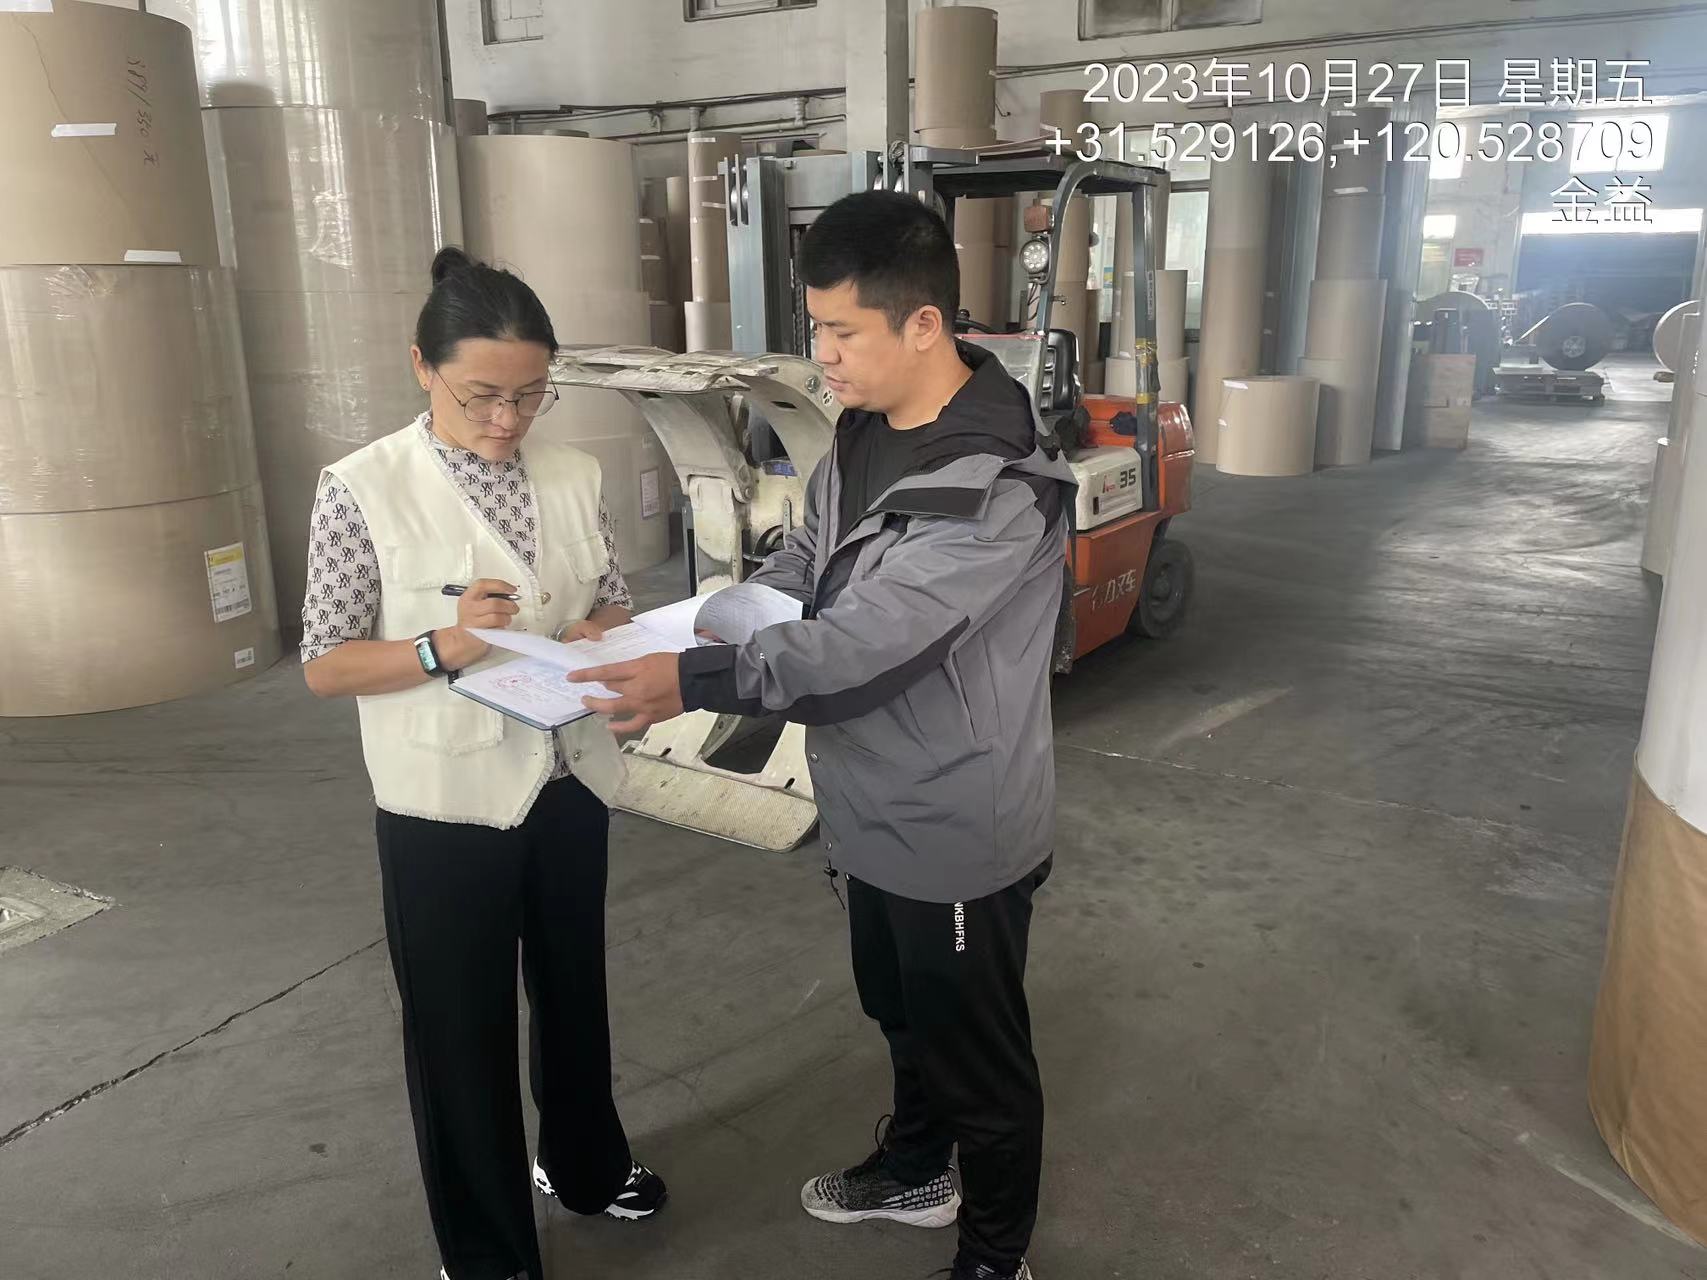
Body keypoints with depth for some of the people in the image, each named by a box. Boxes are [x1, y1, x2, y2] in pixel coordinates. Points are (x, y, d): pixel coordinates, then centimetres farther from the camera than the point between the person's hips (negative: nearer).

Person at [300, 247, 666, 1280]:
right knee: (461, 1028, 11)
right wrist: (442, 648, -27)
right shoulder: (365, 491, -13)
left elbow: (617, 605, 8)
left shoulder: (573, 475, -1)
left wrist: (596, 636, -14)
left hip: (570, 783, 5)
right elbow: (325, 666, -10)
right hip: (446, 804, -4)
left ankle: (586, 1163, 50)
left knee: (574, 992, 23)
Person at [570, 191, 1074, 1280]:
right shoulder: (864, 434, 1)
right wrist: (674, 631, -6)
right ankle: (914, 1172, 54)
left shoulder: (997, 487, -29)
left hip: (959, 834, -8)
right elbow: (800, 569, 7)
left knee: (981, 1060, 14)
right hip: (876, 813, 9)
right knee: (902, 1016, 29)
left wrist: (693, 681, -31)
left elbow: (864, 642, -34)